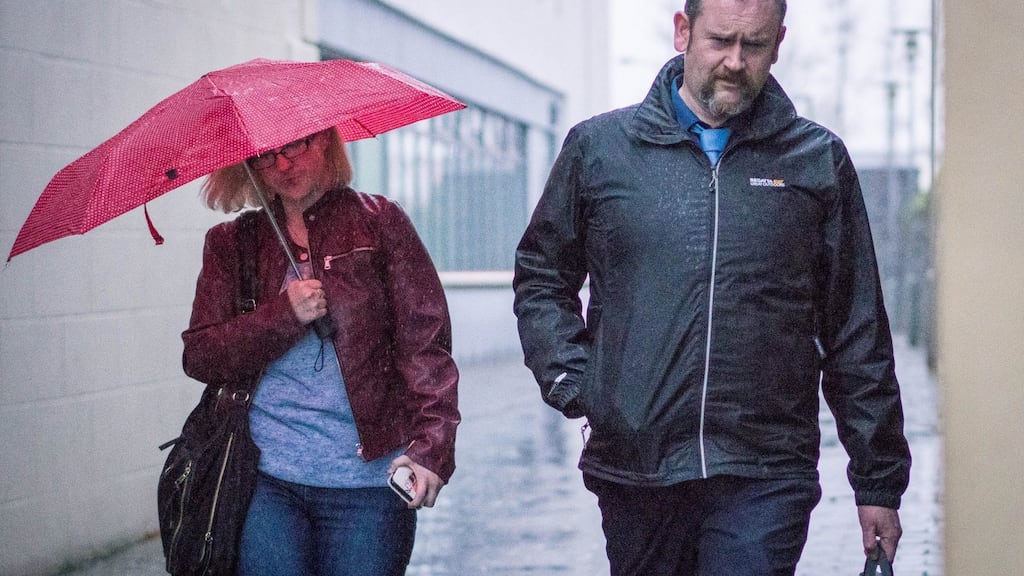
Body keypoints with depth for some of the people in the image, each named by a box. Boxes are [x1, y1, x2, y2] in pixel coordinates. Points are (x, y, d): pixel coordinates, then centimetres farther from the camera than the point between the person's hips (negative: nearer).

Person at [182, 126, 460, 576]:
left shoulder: (379, 221, 5)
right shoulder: (230, 244, 13)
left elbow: (426, 341, -1)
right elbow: (198, 357, 4)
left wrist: (431, 446, -13)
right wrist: (285, 315, -10)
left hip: (367, 479, -1)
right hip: (266, 483, 2)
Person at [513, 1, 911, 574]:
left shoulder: (818, 160, 8)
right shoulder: (599, 147, 7)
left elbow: (858, 337, 9)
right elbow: (541, 277, 19)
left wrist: (879, 482, 8)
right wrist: (571, 380, 2)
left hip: (765, 481, -1)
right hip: (634, 471, 1)